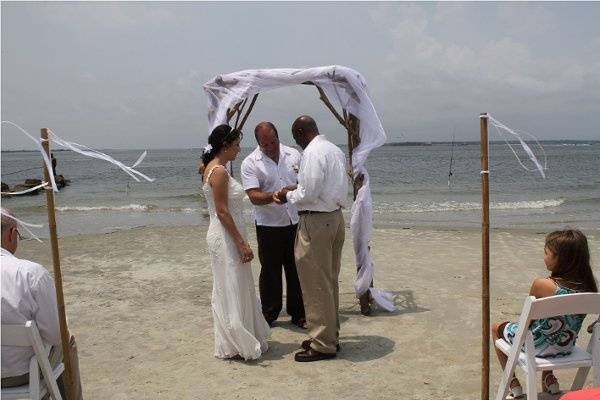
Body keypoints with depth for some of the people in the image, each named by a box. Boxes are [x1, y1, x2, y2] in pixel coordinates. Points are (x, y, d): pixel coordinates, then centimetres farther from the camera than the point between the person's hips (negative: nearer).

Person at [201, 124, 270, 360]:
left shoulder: (212, 168, 13)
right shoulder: (219, 171, -17)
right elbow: (222, 212, -21)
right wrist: (242, 243, -19)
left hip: (226, 237, 10)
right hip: (226, 238, -10)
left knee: (235, 290, 17)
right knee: (231, 291, 0)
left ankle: (234, 342, 30)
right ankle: (234, 347, 13)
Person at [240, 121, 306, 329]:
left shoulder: (294, 155, 4)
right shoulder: (250, 163, -7)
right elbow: (253, 196, -16)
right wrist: (274, 196, -33)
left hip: (295, 222, 3)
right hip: (268, 226, -3)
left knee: (296, 269, 11)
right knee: (270, 271, 8)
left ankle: (298, 313, 25)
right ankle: (269, 315, 24)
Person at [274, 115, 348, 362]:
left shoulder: (312, 152, -16)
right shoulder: (335, 150, 13)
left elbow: (309, 193, -21)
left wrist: (288, 196, -3)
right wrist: (298, 190, 16)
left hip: (316, 221, -10)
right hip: (335, 218, 10)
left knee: (316, 284, 1)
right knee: (329, 282, 17)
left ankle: (322, 345, 11)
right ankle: (330, 336, 29)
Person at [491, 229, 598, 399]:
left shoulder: (542, 285, -28)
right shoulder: (589, 286, -12)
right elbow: (569, 318, 3)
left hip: (539, 346, -6)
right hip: (566, 347, 6)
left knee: (496, 327, 21)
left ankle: (514, 385, 23)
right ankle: (548, 378, 37)